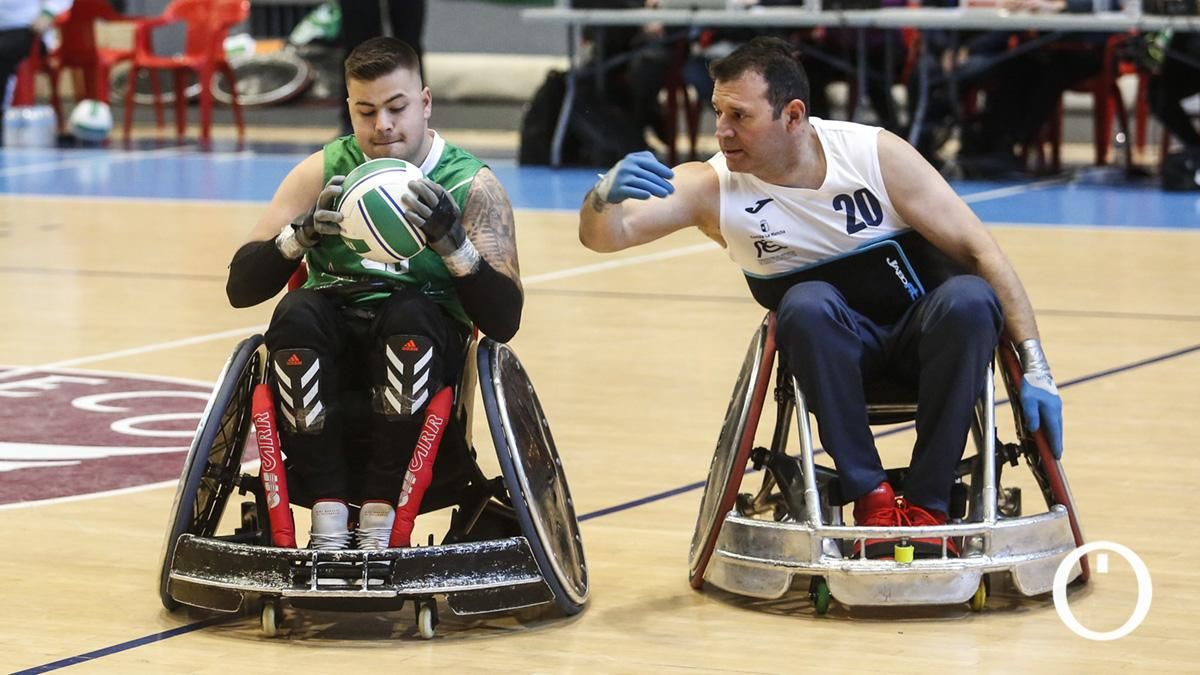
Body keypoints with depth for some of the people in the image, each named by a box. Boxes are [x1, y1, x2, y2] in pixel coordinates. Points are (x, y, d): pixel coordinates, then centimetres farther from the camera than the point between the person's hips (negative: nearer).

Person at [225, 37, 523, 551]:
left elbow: (504, 322, -10)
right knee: (297, 311, -31)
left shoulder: (472, 186, -1)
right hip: (329, 349, 2)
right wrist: (302, 234, -20)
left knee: (410, 312, -34)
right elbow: (241, 287, -1)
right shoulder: (323, 172, 4)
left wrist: (452, 240, -26)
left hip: (419, 352, -2)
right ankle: (328, 521, -28)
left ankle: (379, 522, -29)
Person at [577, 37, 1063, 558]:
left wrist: (1035, 369, -17)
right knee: (807, 305, -35)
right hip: (828, 344, 0)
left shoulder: (876, 154, -15)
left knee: (969, 299, -34)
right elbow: (605, 235, -22)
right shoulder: (713, 186, -12)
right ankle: (870, 496, -25)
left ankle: (926, 505, -24)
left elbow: (978, 250, -12)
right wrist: (606, 195, -47)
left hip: (919, 333, 0)